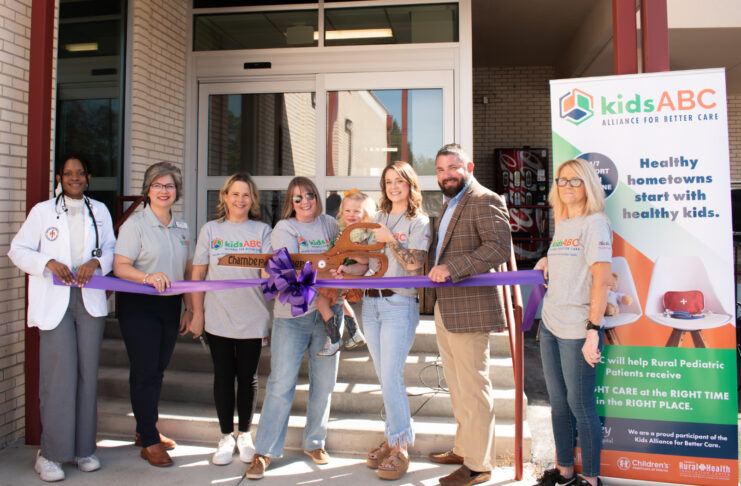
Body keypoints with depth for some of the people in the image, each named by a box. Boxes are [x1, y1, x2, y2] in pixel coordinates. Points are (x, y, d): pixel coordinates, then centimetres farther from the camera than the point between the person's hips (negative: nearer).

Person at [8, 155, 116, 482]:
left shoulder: (99, 211, 14)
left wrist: (95, 262, -9)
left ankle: (83, 448, 16)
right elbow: (18, 250, 4)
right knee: (59, 375, -7)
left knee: (87, 374, 5)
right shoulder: (42, 211, 6)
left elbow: (111, 250, 12)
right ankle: (50, 452, 5)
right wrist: (50, 263, -13)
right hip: (54, 302, -2)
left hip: (90, 300, 3)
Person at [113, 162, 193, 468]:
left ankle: (146, 430, 29)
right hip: (138, 306, -5)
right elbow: (120, 266, -13)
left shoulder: (182, 228, 11)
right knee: (144, 371, -2)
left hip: (170, 306, 5)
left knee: (157, 370, 13)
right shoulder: (135, 224, -6)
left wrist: (189, 308, 11)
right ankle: (149, 442, 9)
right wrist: (148, 277, -30)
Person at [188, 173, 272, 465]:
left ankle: (245, 434, 26)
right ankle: (226, 436, 23)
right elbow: (198, 274, 6)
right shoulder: (211, 230, 6)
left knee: (247, 376, 9)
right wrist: (197, 313, 2)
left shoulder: (262, 231, 4)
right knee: (223, 376, 8)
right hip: (218, 318, 1)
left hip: (252, 318, 0)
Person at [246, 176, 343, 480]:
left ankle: (314, 443, 27)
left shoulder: (329, 225, 12)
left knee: (324, 382, 9)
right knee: (281, 384, -2)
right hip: (292, 315, -3)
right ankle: (263, 452, 10)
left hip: (328, 312, 4)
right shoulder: (284, 229, 2)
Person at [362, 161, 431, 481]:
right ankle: (393, 438, 23)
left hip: (400, 305, -6)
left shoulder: (419, 222, -1)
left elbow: (413, 264, -13)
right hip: (371, 303, 6)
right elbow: (368, 261, 16)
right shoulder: (377, 220, 16)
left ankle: (400, 449, 4)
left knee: (391, 378, -8)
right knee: (384, 378, 11)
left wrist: (390, 239, -10)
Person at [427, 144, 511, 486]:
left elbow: (499, 247, -23)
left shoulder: (485, 201, -11)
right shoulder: (449, 204, 20)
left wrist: (452, 267, -26)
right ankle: (463, 448, 33)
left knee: (472, 390, -1)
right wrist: (435, 270, 13)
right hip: (445, 310, 10)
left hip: (469, 310, -10)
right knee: (457, 387, 19)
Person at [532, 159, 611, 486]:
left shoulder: (594, 223, -10)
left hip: (578, 330, -8)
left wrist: (593, 331, -21)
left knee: (580, 404, 2)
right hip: (550, 327, 8)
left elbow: (602, 279, -17)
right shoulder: (561, 225, 14)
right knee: (558, 403, 15)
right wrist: (548, 262, 9)